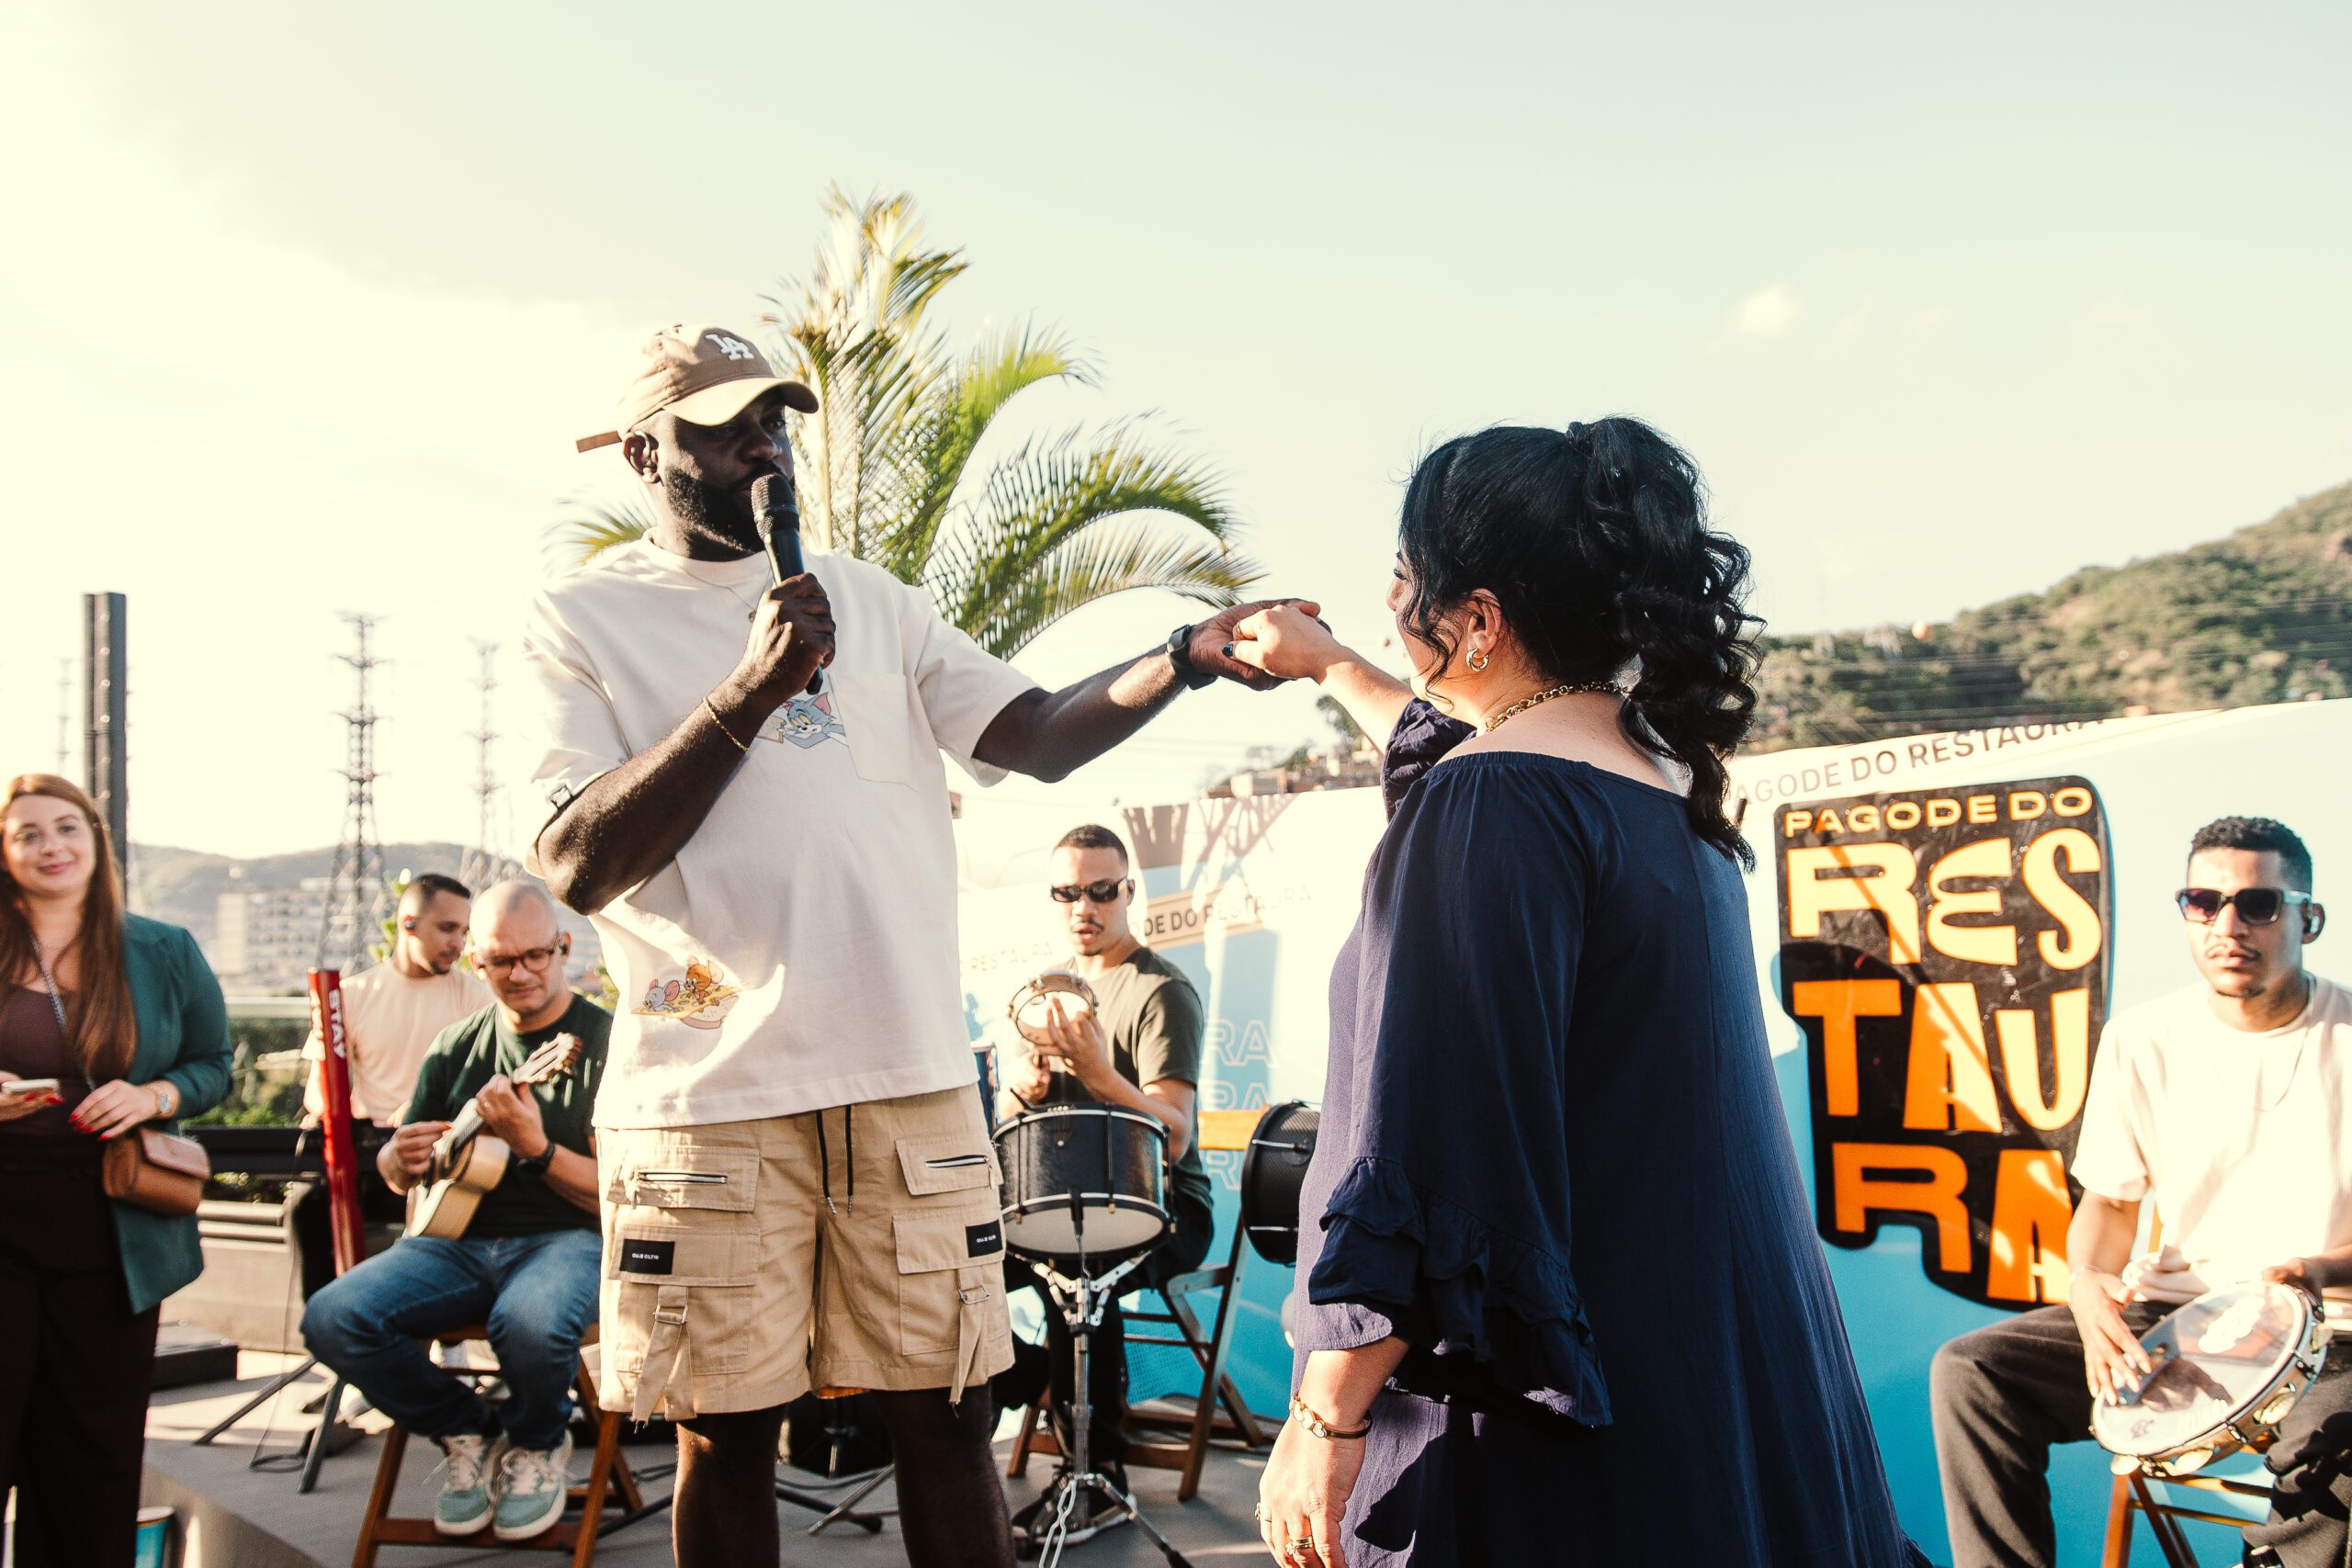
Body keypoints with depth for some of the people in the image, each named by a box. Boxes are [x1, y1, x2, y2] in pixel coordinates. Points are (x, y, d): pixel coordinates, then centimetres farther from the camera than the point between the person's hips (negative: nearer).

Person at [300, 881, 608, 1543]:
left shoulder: (604, 1042, -3)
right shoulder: (456, 1047, 13)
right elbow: (396, 1177, 21)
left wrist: (535, 1148, -24)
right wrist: (401, 1158, -4)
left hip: (567, 1238, -5)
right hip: (458, 1236, 5)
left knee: (530, 1322, -39)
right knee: (332, 1317, -21)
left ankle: (538, 1444, -1)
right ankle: (469, 1433, 5)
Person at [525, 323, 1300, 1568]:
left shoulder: (868, 600, 13)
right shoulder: (582, 622, 2)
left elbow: (1037, 735, 5)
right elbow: (579, 865, -10)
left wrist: (1188, 657, -12)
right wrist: (752, 689, -16)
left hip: (911, 1079, 3)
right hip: (709, 1089, -2)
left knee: (942, 1412, 9)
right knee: (727, 1431, 9)